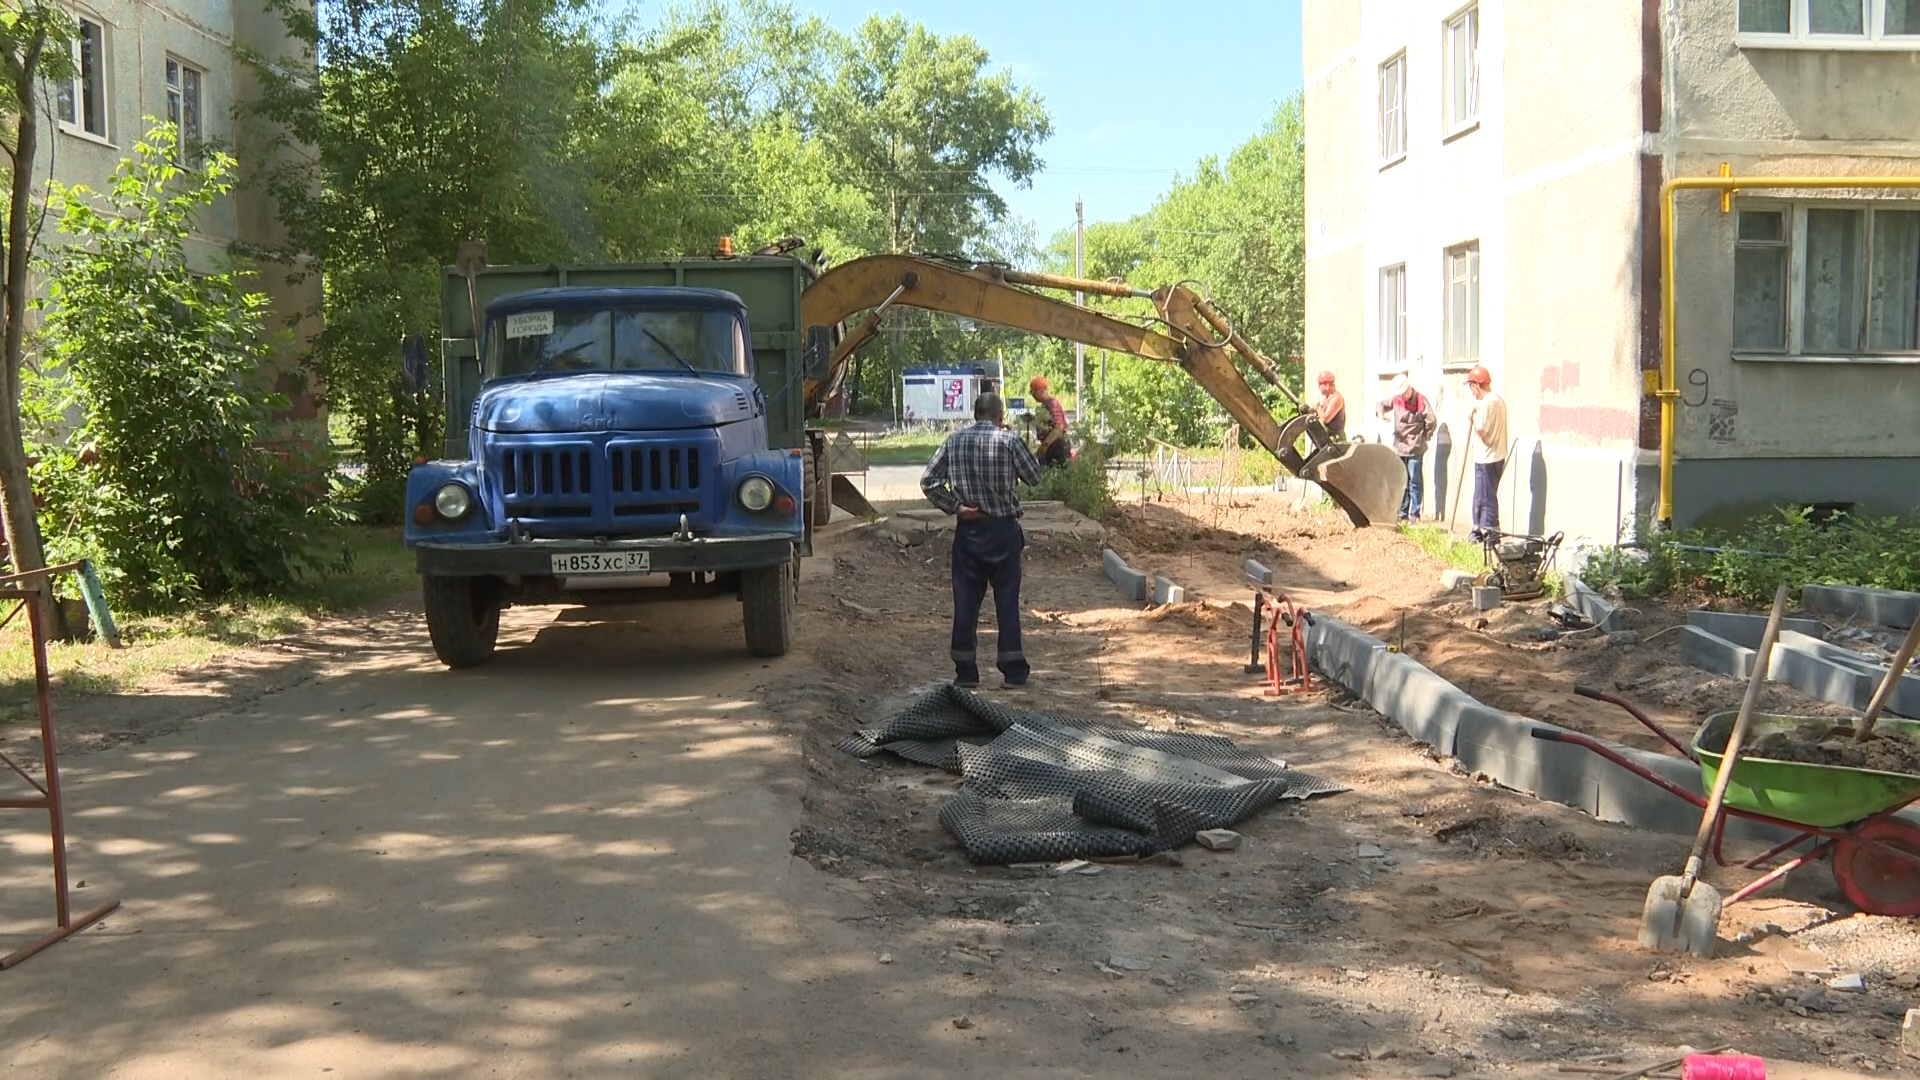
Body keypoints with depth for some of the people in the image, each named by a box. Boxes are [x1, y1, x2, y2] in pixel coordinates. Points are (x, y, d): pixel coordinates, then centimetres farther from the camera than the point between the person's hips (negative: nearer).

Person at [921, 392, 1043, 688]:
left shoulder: (954, 441, 1)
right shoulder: (1009, 441, -8)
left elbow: (929, 481, -3)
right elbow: (1034, 476, 2)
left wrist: (955, 507, -1)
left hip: (968, 530, 2)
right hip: (1003, 530, -2)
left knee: (966, 600, 7)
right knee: (1007, 601, 5)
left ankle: (965, 671, 10)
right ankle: (1014, 671, 10)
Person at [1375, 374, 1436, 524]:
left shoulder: (1421, 400, -10)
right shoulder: (1396, 399, 5)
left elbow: (1431, 422, -9)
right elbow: (1382, 404, 20)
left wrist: (1424, 437, 0)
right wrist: (1382, 414, -2)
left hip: (1415, 449, -6)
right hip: (1399, 448, 6)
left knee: (1415, 481, -3)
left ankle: (1415, 514, 1)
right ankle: (1403, 514, 15)